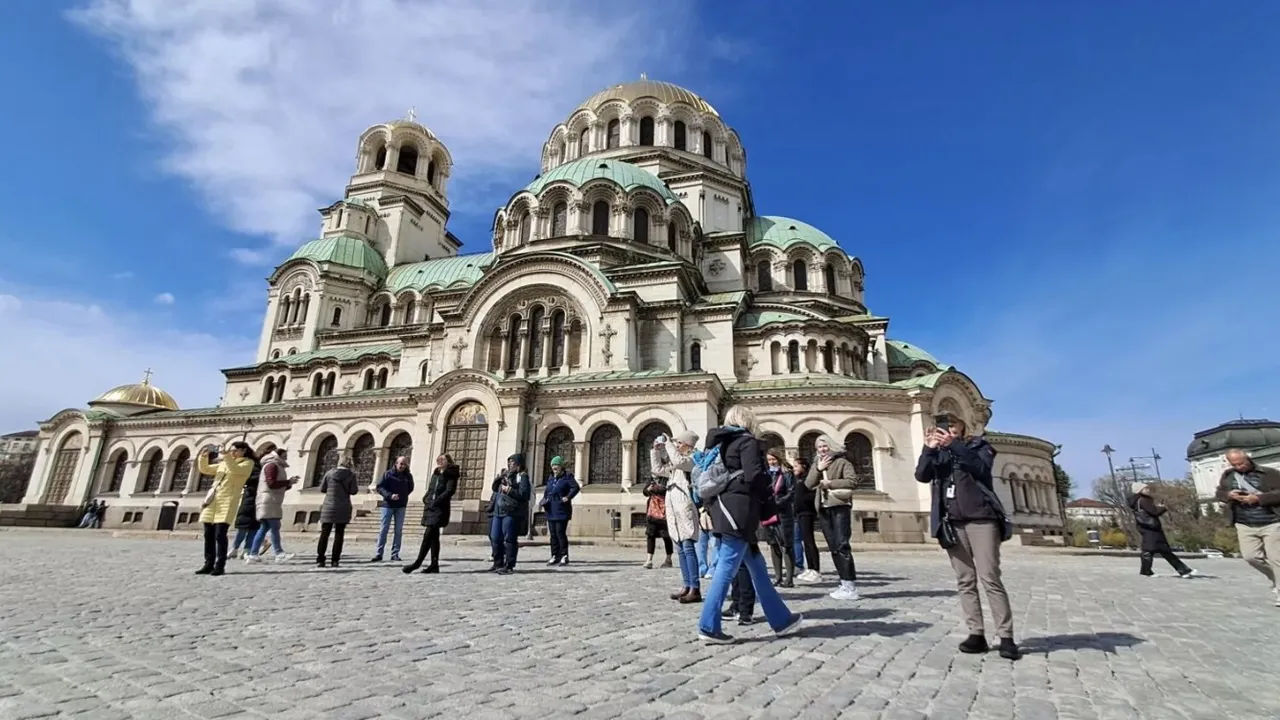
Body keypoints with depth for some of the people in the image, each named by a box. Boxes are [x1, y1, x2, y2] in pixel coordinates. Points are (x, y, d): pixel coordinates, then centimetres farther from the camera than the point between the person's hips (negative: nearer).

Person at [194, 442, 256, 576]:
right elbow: (205, 469, 24)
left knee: (220, 534, -12)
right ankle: (209, 564, 13)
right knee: (208, 534, 5)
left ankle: (220, 566, -7)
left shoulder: (248, 463, 3)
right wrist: (203, 458, 7)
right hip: (212, 500, 6)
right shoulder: (223, 463, 23)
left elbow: (235, 470, -16)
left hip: (228, 501, -6)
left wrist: (227, 457, -23)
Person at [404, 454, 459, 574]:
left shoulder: (451, 475, -4)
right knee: (433, 536, 8)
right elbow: (430, 489, 21)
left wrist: (436, 502, -18)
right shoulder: (435, 473, 18)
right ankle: (434, 565, 12)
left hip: (440, 509, -8)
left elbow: (449, 491, -14)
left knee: (428, 535, -12)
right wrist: (426, 499, 2)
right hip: (430, 507, 8)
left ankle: (418, 563, -7)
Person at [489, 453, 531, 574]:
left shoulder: (522, 476, -4)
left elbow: (524, 494, -14)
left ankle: (509, 566, 3)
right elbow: (495, 488, 24)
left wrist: (509, 490, -15)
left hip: (511, 513, -8)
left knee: (509, 539, -4)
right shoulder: (506, 475, 20)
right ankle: (498, 563, 24)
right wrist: (497, 479, 6)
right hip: (498, 512, 8)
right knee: (495, 538, 11)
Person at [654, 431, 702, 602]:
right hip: (673, 509, 9)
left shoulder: (692, 459, -2)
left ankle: (695, 589, -12)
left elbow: (678, 461, -21)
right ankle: (687, 586, 14)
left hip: (685, 508, -8)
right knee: (681, 549, 9)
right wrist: (656, 450, 18)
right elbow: (657, 469, 26)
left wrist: (668, 443, -9)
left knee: (688, 547, -12)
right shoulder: (673, 465, 22)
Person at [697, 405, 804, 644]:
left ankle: (781, 620, 22)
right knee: (727, 568, -6)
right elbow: (754, 475, -17)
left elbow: (708, 478, 16)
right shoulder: (747, 441, -4)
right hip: (739, 512, -9)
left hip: (724, 509, 9)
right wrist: (767, 497, 1)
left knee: (756, 566, 14)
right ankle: (709, 626, -3)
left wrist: (710, 507, 16)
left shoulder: (719, 444, 19)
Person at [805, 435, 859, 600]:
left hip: (840, 507, -6)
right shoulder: (816, 465, 18)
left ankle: (851, 586, -12)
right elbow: (808, 485, 6)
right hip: (824, 509, 7)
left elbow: (853, 481, -12)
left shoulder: (841, 462, 0)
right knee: (833, 548, 7)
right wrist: (819, 469, -5)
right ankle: (845, 583, 13)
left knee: (842, 545, -14)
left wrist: (830, 482, -13)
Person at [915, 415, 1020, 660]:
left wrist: (954, 444, -20)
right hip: (951, 522, 3)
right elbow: (921, 475, 0)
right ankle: (976, 634, 6)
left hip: (980, 517, -3)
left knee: (990, 578, -6)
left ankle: (1006, 637, -1)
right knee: (964, 580, 2)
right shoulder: (937, 453, 17)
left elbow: (981, 469, -12)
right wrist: (929, 448, -13)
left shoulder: (978, 445, 9)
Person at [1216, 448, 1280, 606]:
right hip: (1245, 525, 4)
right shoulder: (1227, 476, 6)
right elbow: (1219, 493, 15)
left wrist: (1258, 498, -22)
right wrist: (1229, 495, -7)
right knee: (1250, 556, -2)